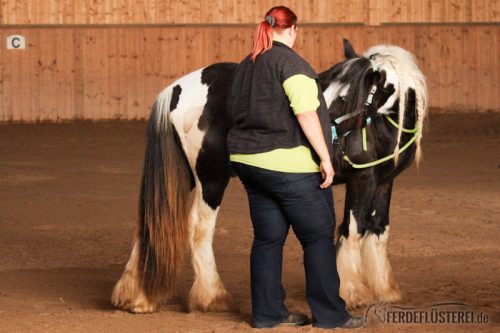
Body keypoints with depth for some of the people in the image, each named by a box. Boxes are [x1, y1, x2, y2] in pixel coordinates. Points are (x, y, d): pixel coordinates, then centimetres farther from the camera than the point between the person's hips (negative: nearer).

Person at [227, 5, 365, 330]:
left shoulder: (245, 66, 13)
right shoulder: (291, 62, -13)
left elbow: (238, 114, 20)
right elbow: (305, 113, -21)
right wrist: (325, 157, -18)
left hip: (248, 161, 8)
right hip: (289, 166, -8)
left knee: (268, 238, 12)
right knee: (318, 236, 1)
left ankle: (267, 312, 14)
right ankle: (330, 314, 3)